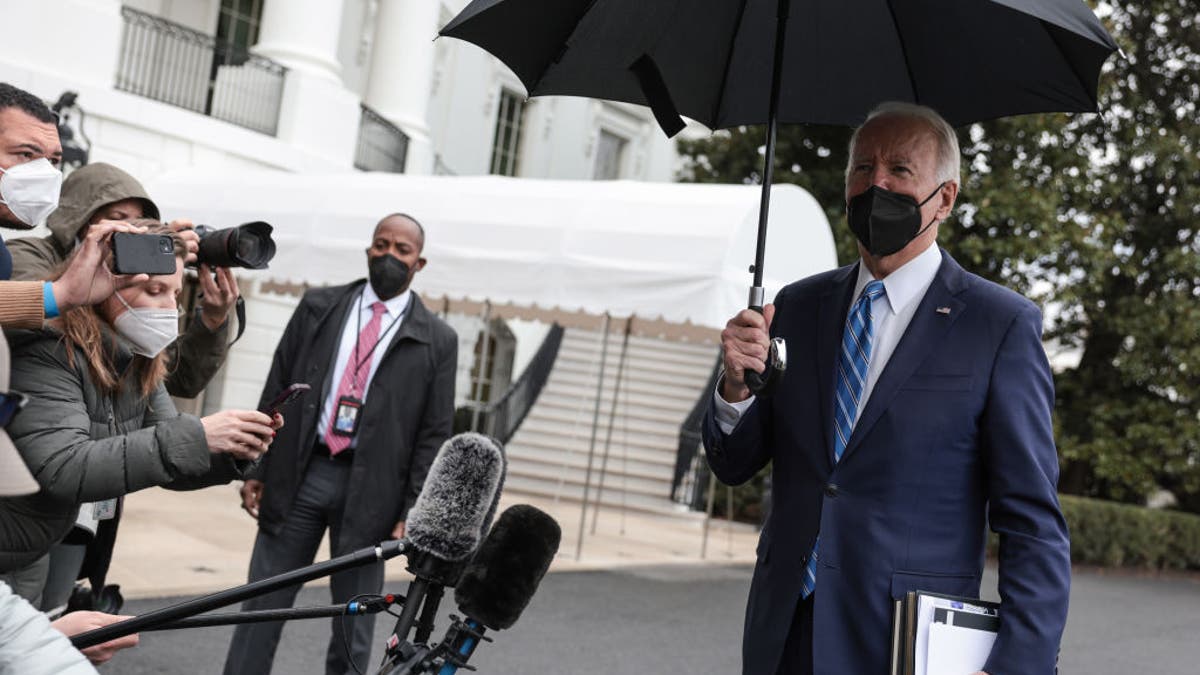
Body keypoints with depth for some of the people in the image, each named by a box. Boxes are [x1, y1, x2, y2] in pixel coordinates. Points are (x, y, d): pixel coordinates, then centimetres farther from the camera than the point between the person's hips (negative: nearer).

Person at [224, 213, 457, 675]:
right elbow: (275, 391, 8)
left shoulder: (437, 340, 3)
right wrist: (254, 469, 3)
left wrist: (412, 513, -4)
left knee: (353, 628, 5)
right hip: (297, 475, 1)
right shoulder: (319, 307, 8)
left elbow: (434, 435, 2)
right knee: (261, 607, 5)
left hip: (369, 488, -1)